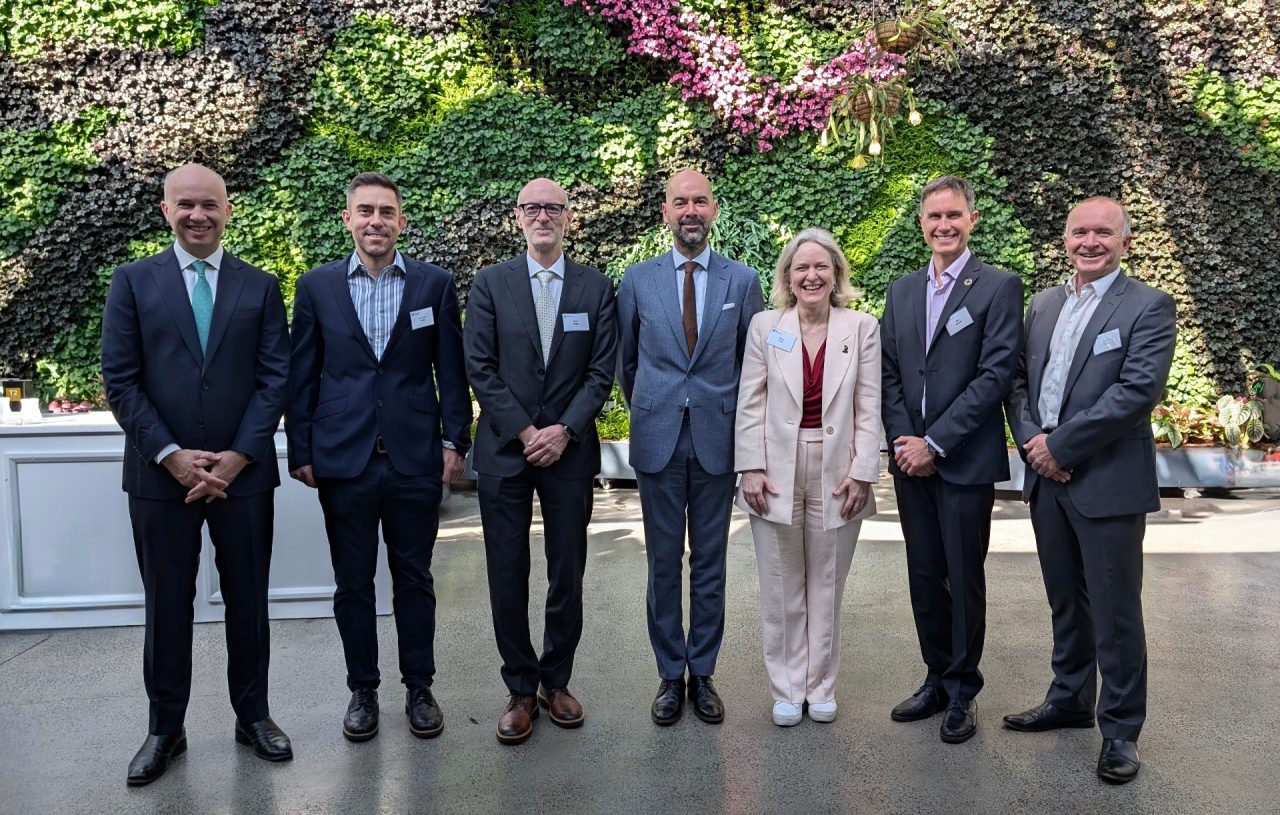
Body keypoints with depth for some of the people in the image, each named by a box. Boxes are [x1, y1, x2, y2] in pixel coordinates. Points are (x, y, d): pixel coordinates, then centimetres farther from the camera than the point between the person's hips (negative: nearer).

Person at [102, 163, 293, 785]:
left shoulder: (260, 286, 5)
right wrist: (171, 455, -11)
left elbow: (275, 378, -1)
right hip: (160, 474, 0)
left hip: (243, 472, 1)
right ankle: (165, 728, 24)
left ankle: (253, 715, 25)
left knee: (248, 600, 10)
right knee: (166, 606, 9)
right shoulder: (133, 281, 4)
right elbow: (120, 380, -2)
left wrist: (238, 456, -10)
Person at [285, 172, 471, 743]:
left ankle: (419, 687, 25)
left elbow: (451, 371, 3)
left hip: (415, 459, 0)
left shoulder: (435, 284, 2)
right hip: (343, 460, 1)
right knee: (353, 583, 10)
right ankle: (363, 689, 26)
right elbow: (301, 376, 5)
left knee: (414, 578, 10)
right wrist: (300, 452, 2)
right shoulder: (317, 286, 3)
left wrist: (456, 441, -2)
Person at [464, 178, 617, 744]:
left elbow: (602, 372, 1)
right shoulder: (490, 284, 3)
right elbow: (480, 369, -2)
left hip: (569, 450, 1)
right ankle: (521, 690, 19)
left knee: (568, 576, 8)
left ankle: (556, 681, 26)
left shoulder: (596, 288, 5)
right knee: (507, 579, 5)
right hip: (504, 452, 0)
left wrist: (563, 430, -11)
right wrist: (524, 431, -10)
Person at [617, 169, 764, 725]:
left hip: (717, 442, 0)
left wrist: (734, 422, 10)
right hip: (658, 443, 0)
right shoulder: (638, 280, 3)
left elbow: (752, 362, 9)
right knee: (663, 565, 8)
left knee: (710, 564, 9)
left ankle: (703, 674, 22)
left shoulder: (742, 281, 2)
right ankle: (670, 676, 21)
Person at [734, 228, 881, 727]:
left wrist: (861, 474, -6)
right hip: (777, 474, 0)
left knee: (826, 587, 11)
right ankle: (787, 689, 22)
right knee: (781, 589, 9)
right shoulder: (765, 326, 2)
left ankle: (820, 686, 26)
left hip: (837, 475, 0)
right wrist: (751, 469, -5)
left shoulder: (862, 328, 0)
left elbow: (869, 409, 0)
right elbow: (750, 404, 1)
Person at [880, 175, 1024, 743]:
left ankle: (963, 690, 20)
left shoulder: (998, 287, -5)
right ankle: (936, 679, 27)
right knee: (924, 577, 12)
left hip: (965, 461, -5)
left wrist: (934, 442, -15)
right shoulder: (901, 292, 12)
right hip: (910, 458, 5)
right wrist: (902, 441, -4)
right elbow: (889, 374, 10)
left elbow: (996, 374, -12)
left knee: (964, 579, 5)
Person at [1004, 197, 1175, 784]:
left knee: (1114, 611, 3)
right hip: (1047, 477, 6)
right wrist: (1030, 438, -7)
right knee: (1065, 601, 18)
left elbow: (1138, 391, -17)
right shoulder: (1044, 303, 12)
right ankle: (1069, 701, 34)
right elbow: (1018, 378, 11)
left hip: (1108, 482, -5)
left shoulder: (1148, 306, -6)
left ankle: (1120, 729, 19)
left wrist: (1062, 447, -17)